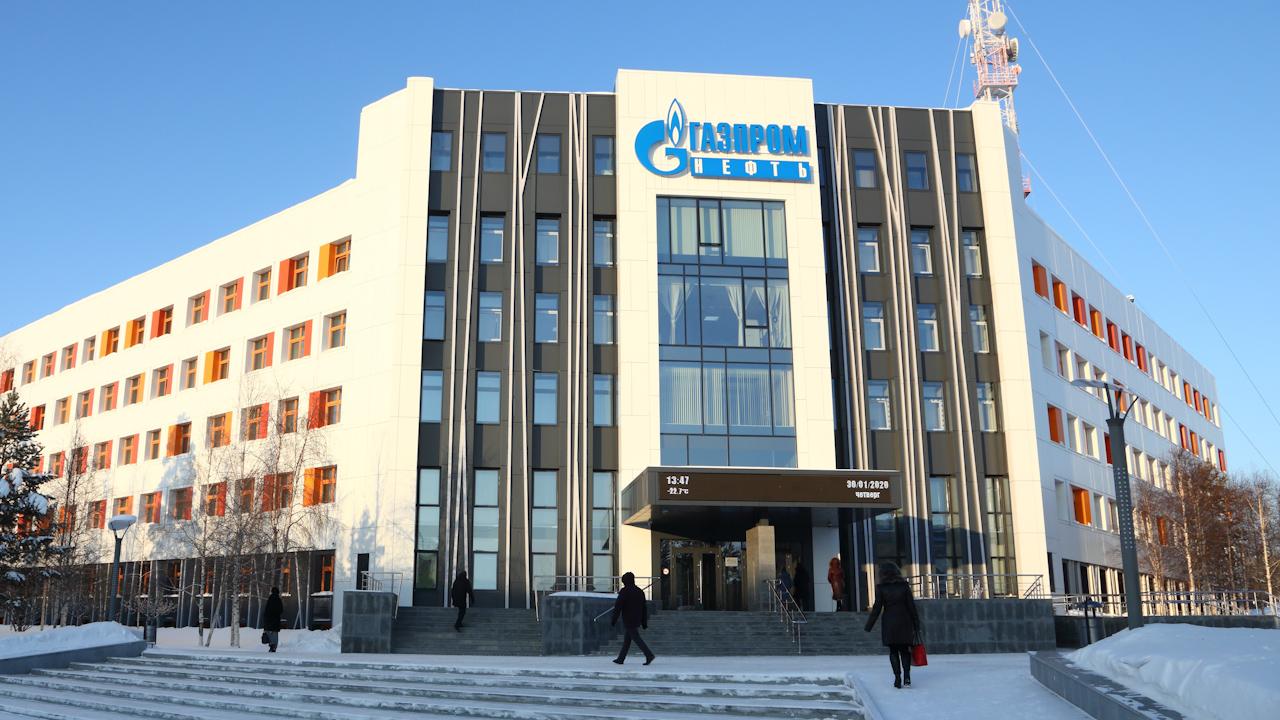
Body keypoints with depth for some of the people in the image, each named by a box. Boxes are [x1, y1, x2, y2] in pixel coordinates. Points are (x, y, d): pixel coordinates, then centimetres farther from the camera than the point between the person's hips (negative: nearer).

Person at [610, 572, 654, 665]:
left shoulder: (624, 591, -11)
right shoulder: (640, 591, 11)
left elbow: (617, 607, -14)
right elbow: (644, 608, 12)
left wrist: (613, 621, -8)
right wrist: (644, 623, 15)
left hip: (628, 621, -8)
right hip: (637, 621, 8)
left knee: (636, 638, -8)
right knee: (627, 639, 14)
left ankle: (649, 655, -17)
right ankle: (621, 658, 18)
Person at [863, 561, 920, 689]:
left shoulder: (881, 587, -4)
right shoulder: (904, 585, 1)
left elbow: (877, 608, -6)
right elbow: (911, 606, 1)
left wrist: (869, 626, 1)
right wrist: (916, 625, 7)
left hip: (889, 623, -1)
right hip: (905, 622, 1)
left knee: (893, 651, 9)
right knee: (904, 650, 12)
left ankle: (898, 678, -1)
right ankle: (907, 676, -5)